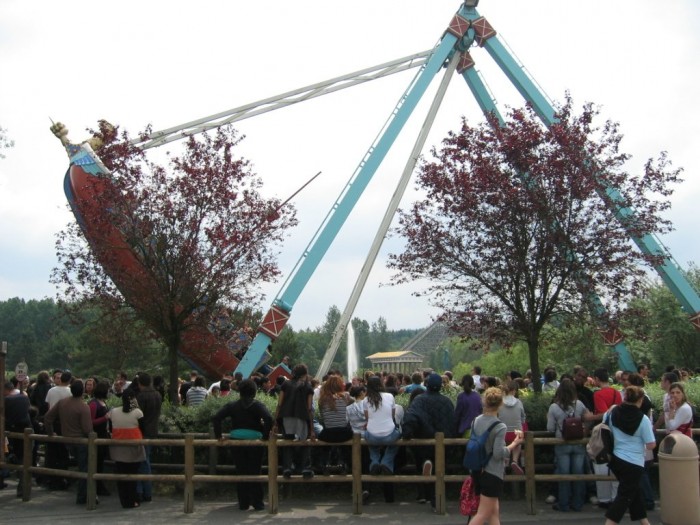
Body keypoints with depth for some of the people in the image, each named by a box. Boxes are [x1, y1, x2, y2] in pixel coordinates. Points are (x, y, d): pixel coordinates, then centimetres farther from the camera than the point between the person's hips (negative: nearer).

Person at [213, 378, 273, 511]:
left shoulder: (232, 405, 2)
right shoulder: (258, 405, -4)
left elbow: (216, 418, -7)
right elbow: (269, 419, -22)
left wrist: (218, 435, -1)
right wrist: (265, 436, -13)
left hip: (237, 444, 2)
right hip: (255, 444, -2)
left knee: (241, 473, 10)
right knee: (255, 472, 7)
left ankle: (243, 503, 12)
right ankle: (257, 503, 6)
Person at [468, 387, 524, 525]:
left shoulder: (476, 421, 2)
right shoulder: (499, 427, -17)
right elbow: (498, 453, -20)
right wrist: (514, 444, -9)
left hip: (477, 471, 7)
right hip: (492, 473, -7)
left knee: (494, 511, 17)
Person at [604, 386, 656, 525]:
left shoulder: (613, 413, -1)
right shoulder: (643, 419, -15)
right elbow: (651, 445, -13)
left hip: (616, 459, 6)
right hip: (634, 463, -6)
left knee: (633, 491, 21)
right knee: (625, 495, 0)